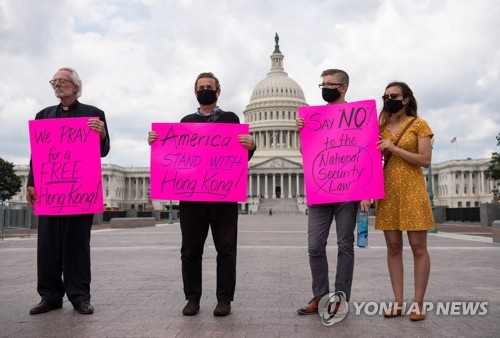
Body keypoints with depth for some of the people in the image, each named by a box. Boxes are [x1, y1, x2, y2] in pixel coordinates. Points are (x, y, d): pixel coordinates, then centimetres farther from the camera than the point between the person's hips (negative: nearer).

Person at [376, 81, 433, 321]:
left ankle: (418, 303, 5)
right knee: (393, 247, 4)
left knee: (418, 247, -2)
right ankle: (398, 302, 10)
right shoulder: (381, 126, 14)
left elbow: (425, 160, -8)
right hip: (388, 192, 4)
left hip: (412, 191, -4)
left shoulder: (419, 125, 1)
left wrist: (395, 149, -13)